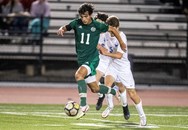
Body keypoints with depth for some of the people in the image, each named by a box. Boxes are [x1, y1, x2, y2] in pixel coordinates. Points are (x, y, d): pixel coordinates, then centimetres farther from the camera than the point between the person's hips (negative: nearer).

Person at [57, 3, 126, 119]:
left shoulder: (97, 26, -10)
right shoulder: (77, 23, -2)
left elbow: (112, 29, 4)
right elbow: (65, 28, 4)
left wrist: (121, 43, 11)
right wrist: (61, 30, -21)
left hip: (92, 58, -5)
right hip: (82, 59, 5)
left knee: (78, 75, -32)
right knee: (95, 89, 12)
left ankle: (83, 105, -31)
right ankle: (114, 92, 40)